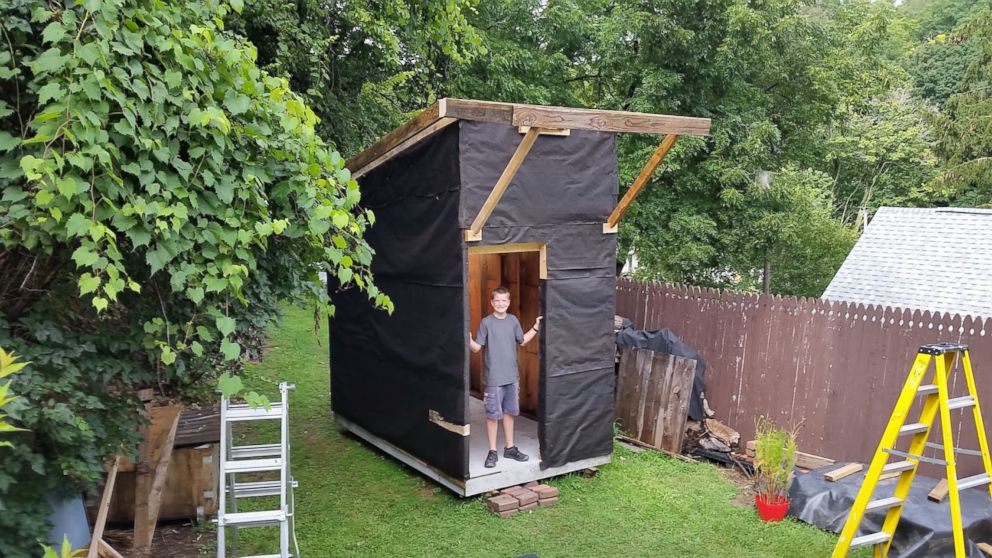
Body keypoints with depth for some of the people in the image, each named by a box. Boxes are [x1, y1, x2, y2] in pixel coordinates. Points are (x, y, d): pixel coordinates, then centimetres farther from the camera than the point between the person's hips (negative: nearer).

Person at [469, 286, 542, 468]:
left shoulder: (513, 320, 4)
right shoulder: (486, 322, -9)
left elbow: (522, 341, 18)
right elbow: (476, 347, -11)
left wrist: (536, 328, 12)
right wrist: (469, 339, -31)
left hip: (512, 376, 5)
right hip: (494, 378, -5)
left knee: (509, 412, 15)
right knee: (493, 415, 2)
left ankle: (510, 448, 28)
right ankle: (492, 452, 14)